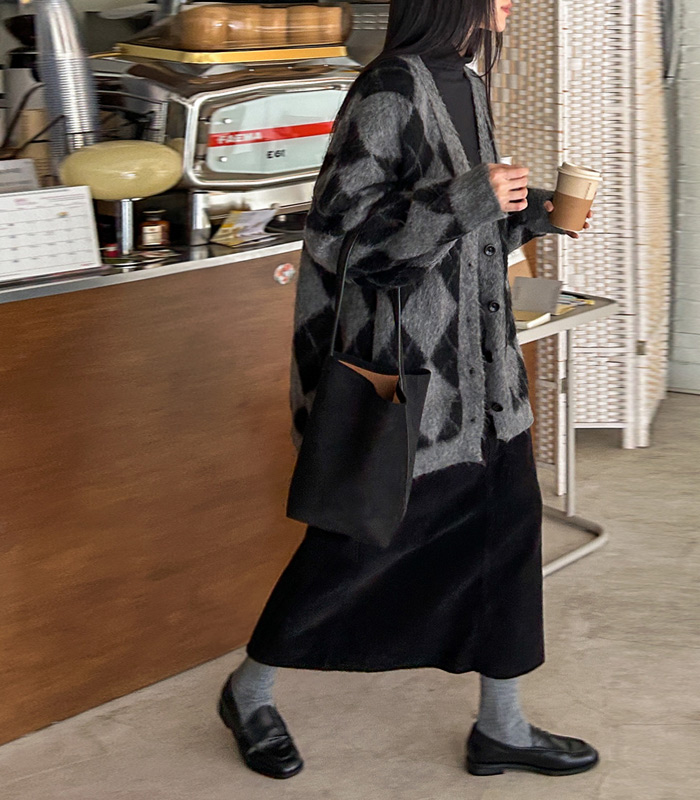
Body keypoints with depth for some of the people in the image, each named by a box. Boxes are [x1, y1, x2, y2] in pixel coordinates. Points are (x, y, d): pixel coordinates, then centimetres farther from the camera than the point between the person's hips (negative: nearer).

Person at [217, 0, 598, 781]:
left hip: (472, 351, 8)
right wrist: (470, 197, -23)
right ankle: (249, 689, 27)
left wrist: (534, 212, 5)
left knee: (508, 518, 8)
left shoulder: (468, 87, 10)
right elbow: (342, 221, -22)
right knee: (361, 534, 4)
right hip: (403, 350, -8)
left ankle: (500, 727, 21)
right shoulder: (389, 88, -16)